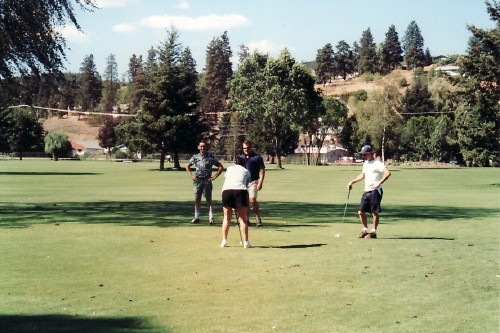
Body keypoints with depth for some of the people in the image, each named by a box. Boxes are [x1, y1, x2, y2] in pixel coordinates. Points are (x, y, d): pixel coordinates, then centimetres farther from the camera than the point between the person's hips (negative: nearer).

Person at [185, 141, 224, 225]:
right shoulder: (195, 157, 7)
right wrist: (191, 176, 9)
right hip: (197, 180, 3)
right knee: (197, 199, 6)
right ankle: (196, 217, 13)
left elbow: (221, 167, 1)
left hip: (207, 180, -3)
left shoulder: (211, 157, -2)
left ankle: (211, 218, -4)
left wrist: (214, 177, -5)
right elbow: (187, 166, 21)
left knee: (209, 199, -4)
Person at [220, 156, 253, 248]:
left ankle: (224, 241, 14)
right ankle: (245, 242, -1)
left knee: (227, 218, 13)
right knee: (243, 218, 4)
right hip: (240, 190, -1)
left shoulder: (229, 168, 29)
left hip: (226, 190, 2)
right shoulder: (246, 171, 23)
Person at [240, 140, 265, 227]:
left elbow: (262, 170, -3)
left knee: (252, 200, -14)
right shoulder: (240, 157, 15)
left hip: (253, 181, -5)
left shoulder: (257, 157, 0)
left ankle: (258, 219, -5)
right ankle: (246, 219, 14)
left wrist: (260, 182, -12)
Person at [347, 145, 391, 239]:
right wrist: (352, 182, 26)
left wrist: (379, 183, -28)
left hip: (375, 191, -8)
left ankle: (373, 232, 7)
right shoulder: (365, 163, 16)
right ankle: (365, 230, 19)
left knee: (374, 212, -2)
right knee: (361, 212, 6)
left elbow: (388, 173, -24)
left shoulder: (377, 164, -11)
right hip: (366, 191, 8)